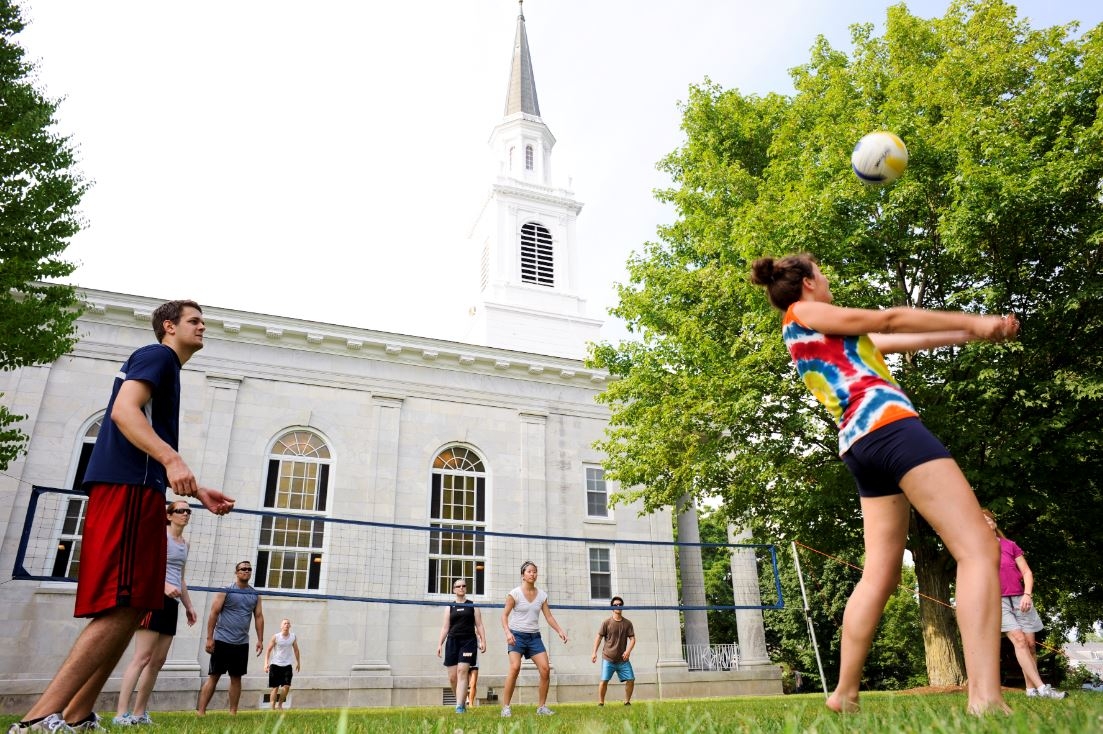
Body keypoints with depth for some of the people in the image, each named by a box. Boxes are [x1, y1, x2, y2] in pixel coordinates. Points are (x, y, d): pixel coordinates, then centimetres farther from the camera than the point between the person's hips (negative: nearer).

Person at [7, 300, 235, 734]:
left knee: (131, 609, 9)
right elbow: (124, 410, -17)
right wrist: (171, 458, -29)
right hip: (127, 489, -10)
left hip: (137, 491, 10)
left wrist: (199, 493, 27)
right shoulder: (157, 355, 1)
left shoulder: (166, 368, 29)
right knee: (122, 607, -17)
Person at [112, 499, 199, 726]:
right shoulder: (161, 534, -4)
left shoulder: (185, 543, 19)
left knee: (158, 660, 6)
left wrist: (188, 605, 22)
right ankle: (121, 714, -12)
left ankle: (139, 713, 11)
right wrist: (164, 585, -29)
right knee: (142, 657, -13)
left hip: (171, 602, 8)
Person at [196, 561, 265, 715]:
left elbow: (259, 617, 9)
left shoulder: (255, 595, 9)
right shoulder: (225, 591, -3)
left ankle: (233, 712, 11)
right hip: (222, 640, -4)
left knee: (236, 678, 6)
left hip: (242, 643, 4)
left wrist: (260, 640, 3)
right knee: (213, 676, -2)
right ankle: (200, 711, 1)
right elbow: (214, 613, -5)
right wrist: (209, 638, -11)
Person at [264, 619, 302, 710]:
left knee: (287, 686, -6)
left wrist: (298, 662, 13)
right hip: (275, 664, -2)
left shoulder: (293, 637, 1)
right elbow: (268, 650, -4)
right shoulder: (276, 637, -8)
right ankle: (273, 707, 11)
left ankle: (280, 704, 13)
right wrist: (266, 663, -13)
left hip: (287, 665, 2)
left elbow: (296, 650, 12)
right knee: (275, 687, 1)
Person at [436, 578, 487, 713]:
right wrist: (440, 644, 2)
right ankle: (462, 702, 18)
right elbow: (445, 627, 12)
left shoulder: (472, 605, 10)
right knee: (452, 677, -1)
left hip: (468, 641, -2)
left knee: (462, 671, -16)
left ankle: (459, 706, -17)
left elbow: (479, 625, 8)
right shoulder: (450, 607, 14)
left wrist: (483, 641, -3)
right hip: (452, 641, 2)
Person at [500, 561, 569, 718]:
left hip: (534, 637, 4)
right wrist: (507, 632, -23)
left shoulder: (542, 595, 5)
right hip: (517, 635, -4)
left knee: (545, 668, -8)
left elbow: (549, 616, 7)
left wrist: (559, 631, -7)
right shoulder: (514, 593, -7)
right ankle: (505, 707, -12)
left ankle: (542, 707, 7)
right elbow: (504, 615, -7)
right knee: (515, 667, -22)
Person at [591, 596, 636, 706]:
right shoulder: (607, 623, -2)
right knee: (604, 680, -9)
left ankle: (627, 702, 18)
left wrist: (628, 651, -15)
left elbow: (632, 639, 2)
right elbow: (599, 637, 0)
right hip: (608, 658, -3)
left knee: (631, 679, -1)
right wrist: (594, 653, -7)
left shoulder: (627, 623, 5)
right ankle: (600, 703, 4)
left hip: (623, 659, 3)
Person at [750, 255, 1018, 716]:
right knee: (978, 549, -13)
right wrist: (972, 323, 12)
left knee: (880, 575, 10)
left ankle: (844, 694, 12)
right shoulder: (802, 313, 5)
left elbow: (897, 341, 28)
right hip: (887, 427, -9)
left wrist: (968, 334, 25)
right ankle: (985, 697, -24)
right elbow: (889, 320, 4)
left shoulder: (827, 335, 30)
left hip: (862, 443, 9)